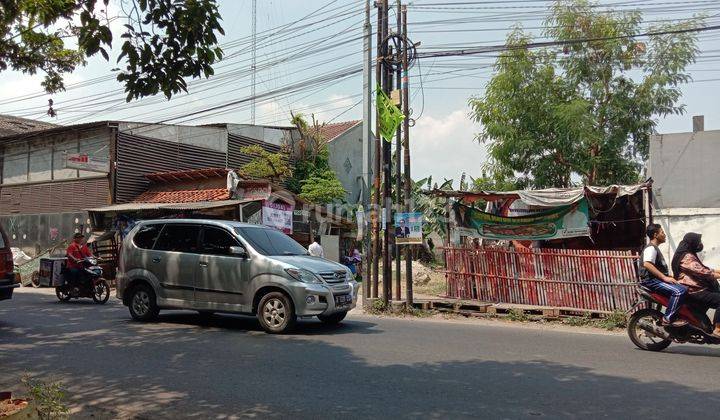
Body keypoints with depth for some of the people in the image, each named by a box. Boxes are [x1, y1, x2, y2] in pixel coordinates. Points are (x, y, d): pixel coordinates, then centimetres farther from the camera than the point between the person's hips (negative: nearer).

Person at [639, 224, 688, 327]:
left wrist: (668, 277, 16)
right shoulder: (651, 248, -12)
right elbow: (647, 264, -30)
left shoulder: (655, 248, 23)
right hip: (651, 280, -11)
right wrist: (664, 277, -28)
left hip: (657, 279, 11)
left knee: (684, 288, 13)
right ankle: (668, 319, -23)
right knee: (680, 291, -27)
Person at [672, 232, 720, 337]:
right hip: (692, 292, -11)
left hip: (696, 288, 11)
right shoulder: (687, 257, -14)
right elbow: (702, 271, -22)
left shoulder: (691, 255, 20)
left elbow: (704, 268, 22)